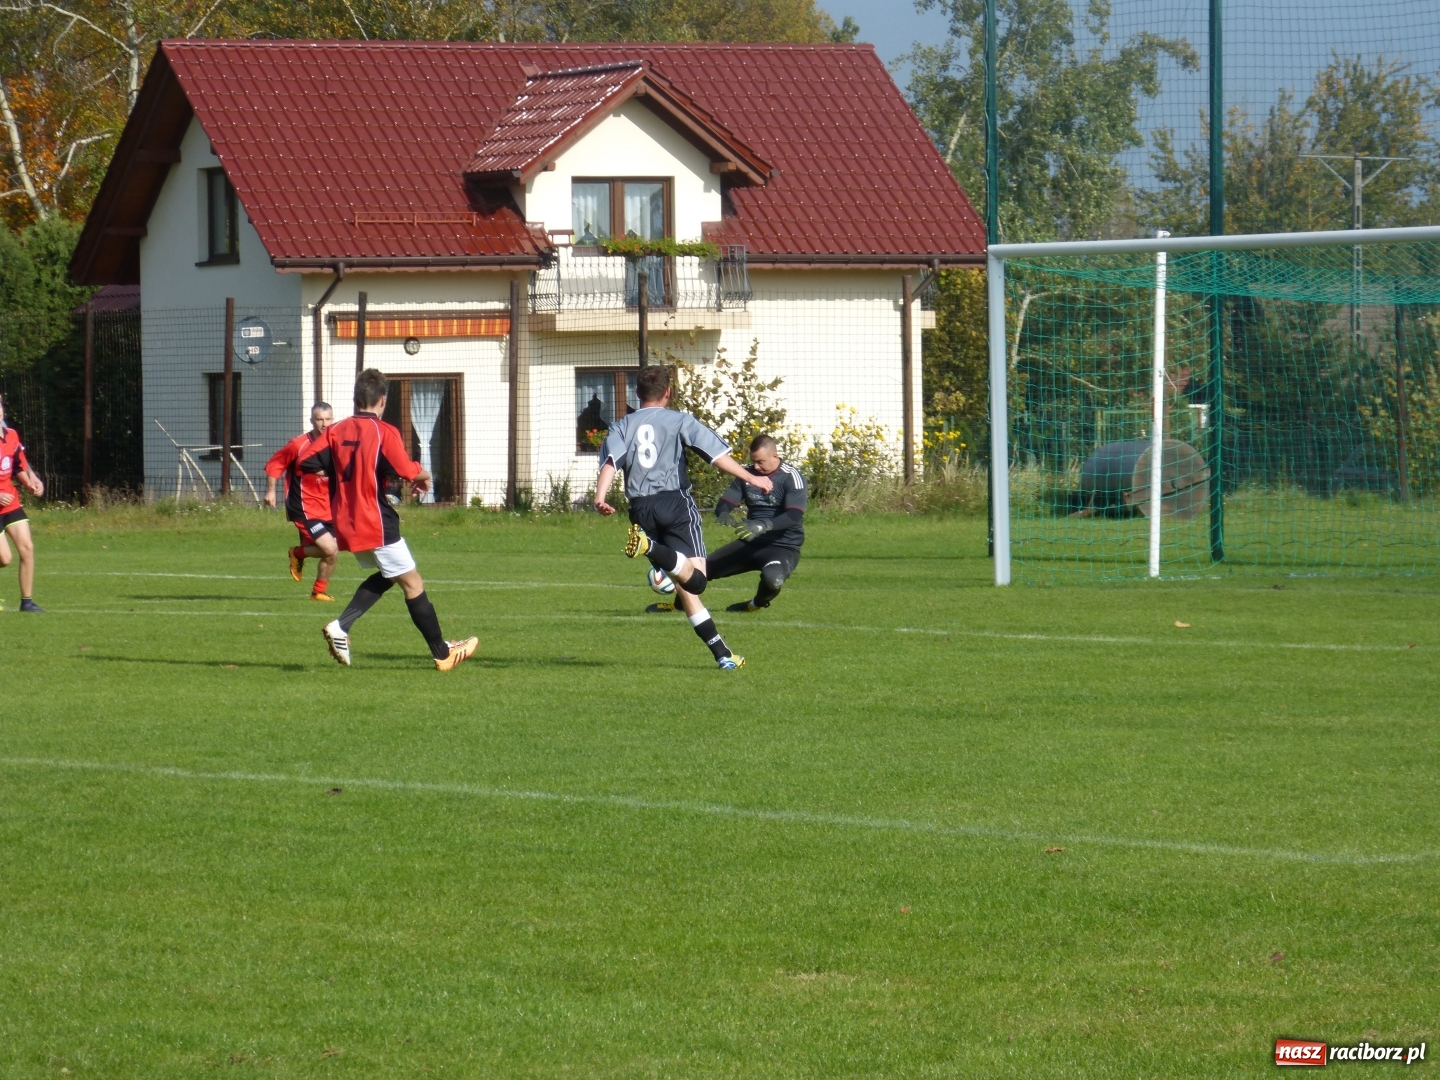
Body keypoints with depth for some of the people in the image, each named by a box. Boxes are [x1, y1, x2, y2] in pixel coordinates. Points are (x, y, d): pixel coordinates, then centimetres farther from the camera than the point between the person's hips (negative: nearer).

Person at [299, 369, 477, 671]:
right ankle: (443, 653, 10)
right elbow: (405, 471, -20)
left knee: (386, 575, 24)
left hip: (346, 524, 7)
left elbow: (307, 463, -1)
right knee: (412, 584, 4)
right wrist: (423, 476, 1)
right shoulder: (384, 432, -12)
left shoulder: (336, 430, 3)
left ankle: (341, 626, 7)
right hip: (376, 524, -7)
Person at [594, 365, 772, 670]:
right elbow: (718, 455, 2)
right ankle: (651, 548, -44)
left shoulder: (621, 427, 14)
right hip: (675, 502, -4)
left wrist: (601, 497, -17)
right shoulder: (680, 421, 8)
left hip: (641, 508, 4)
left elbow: (610, 461, -4)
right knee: (693, 579, -16)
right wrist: (752, 478, 9)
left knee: (683, 584, 7)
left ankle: (721, 653, 1)